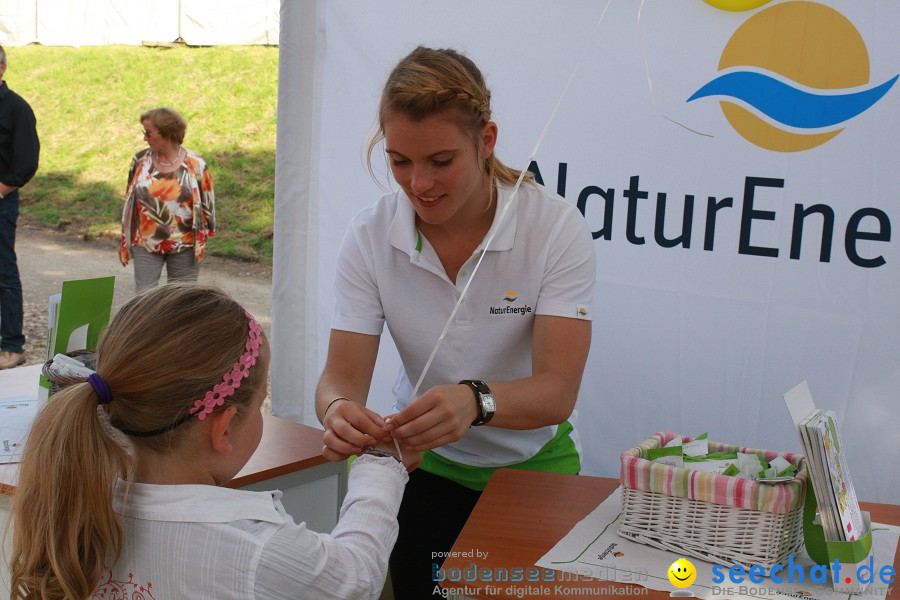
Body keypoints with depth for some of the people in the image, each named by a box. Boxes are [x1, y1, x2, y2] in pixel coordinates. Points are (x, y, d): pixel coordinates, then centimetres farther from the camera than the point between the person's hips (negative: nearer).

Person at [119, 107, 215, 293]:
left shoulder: (195, 164, -6)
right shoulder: (141, 161, 2)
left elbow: (207, 203, 1)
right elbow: (129, 201, 9)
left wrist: (201, 240, 1)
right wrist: (124, 241, 10)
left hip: (184, 246, -2)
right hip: (146, 245, 2)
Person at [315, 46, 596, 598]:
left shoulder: (556, 227, -22)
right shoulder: (370, 236, -15)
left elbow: (557, 391, -29)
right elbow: (342, 375, -18)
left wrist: (475, 400, -51)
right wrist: (340, 409, -43)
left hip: (533, 466, -1)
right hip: (428, 466, 1)